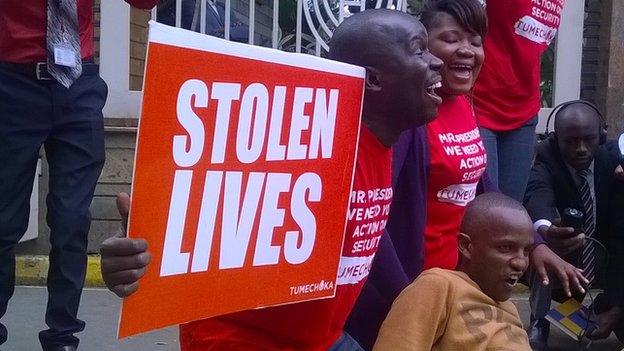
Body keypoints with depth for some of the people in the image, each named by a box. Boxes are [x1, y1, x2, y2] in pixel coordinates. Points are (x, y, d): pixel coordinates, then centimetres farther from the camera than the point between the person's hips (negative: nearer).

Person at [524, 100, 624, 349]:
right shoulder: (545, 161, -22)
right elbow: (538, 195, -46)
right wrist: (544, 229, -72)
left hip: (602, 260, 1)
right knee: (548, 240, -34)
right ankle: (539, 324, -16)